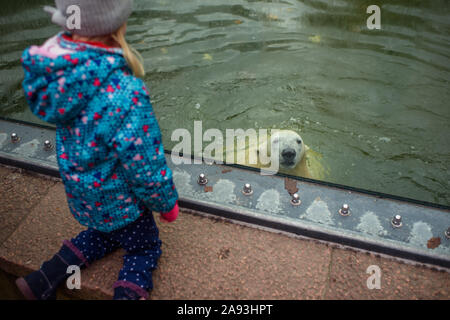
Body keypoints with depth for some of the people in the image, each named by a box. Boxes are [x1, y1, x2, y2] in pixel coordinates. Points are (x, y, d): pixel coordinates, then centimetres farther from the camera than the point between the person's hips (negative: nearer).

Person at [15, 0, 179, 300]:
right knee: (146, 248, 22)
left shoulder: (58, 69, -14)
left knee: (108, 231, 33)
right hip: (119, 200, -6)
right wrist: (167, 203, -7)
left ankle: (48, 276, 26)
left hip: (81, 193, 6)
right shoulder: (125, 94, -37)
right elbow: (145, 166, -25)